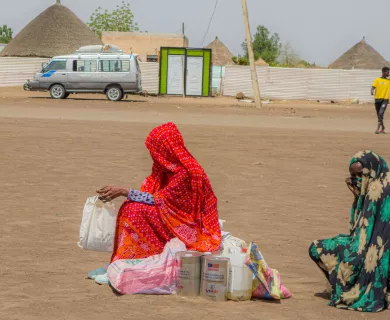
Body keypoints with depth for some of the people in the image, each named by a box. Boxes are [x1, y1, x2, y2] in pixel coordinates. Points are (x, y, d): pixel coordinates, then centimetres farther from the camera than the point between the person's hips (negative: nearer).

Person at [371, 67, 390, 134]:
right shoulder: (377, 80, 4)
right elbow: (373, 87, -7)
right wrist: (372, 91, -26)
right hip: (377, 99, 1)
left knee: (381, 113, -18)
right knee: (379, 115, 9)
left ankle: (378, 129, -19)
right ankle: (383, 128, 29)